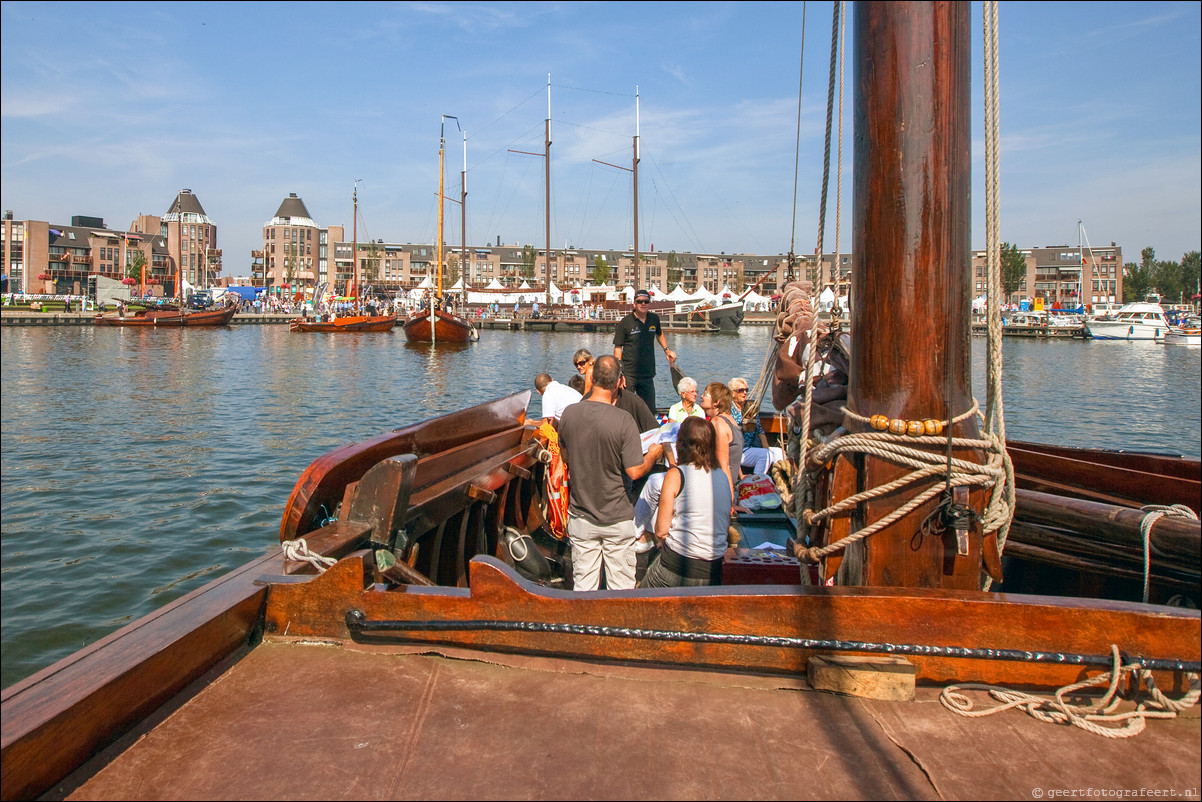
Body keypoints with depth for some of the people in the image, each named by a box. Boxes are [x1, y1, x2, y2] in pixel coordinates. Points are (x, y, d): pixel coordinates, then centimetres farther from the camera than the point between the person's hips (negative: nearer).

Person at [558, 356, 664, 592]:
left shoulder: (569, 413, -7)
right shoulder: (623, 420, -20)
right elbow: (634, 472, -17)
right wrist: (652, 455, 2)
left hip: (580, 516, 4)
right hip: (617, 519, -3)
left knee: (583, 587, 13)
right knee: (621, 587, 11)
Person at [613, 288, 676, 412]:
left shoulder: (654, 319, 8)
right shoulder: (625, 323, -6)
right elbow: (618, 347, -6)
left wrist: (667, 349, 15)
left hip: (648, 375, 4)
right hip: (629, 375, -4)